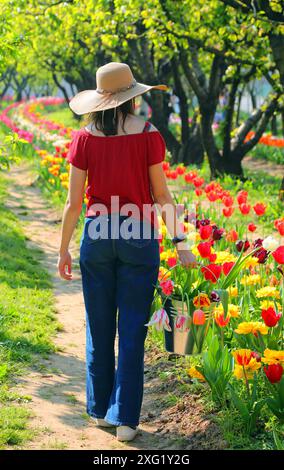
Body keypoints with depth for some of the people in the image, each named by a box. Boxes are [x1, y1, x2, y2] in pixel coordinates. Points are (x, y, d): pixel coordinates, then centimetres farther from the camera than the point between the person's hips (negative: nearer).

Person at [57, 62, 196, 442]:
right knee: (132, 329, 5)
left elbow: (74, 202, -2)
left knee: (99, 327, 14)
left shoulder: (84, 139, -3)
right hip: (139, 237, -2)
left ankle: (99, 409, 24)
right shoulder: (148, 135, -6)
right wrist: (180, 243, 1)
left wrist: (64, 250, 7)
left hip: (97, 235, 2)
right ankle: (125, 418, 8)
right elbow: (161, 195, -5)